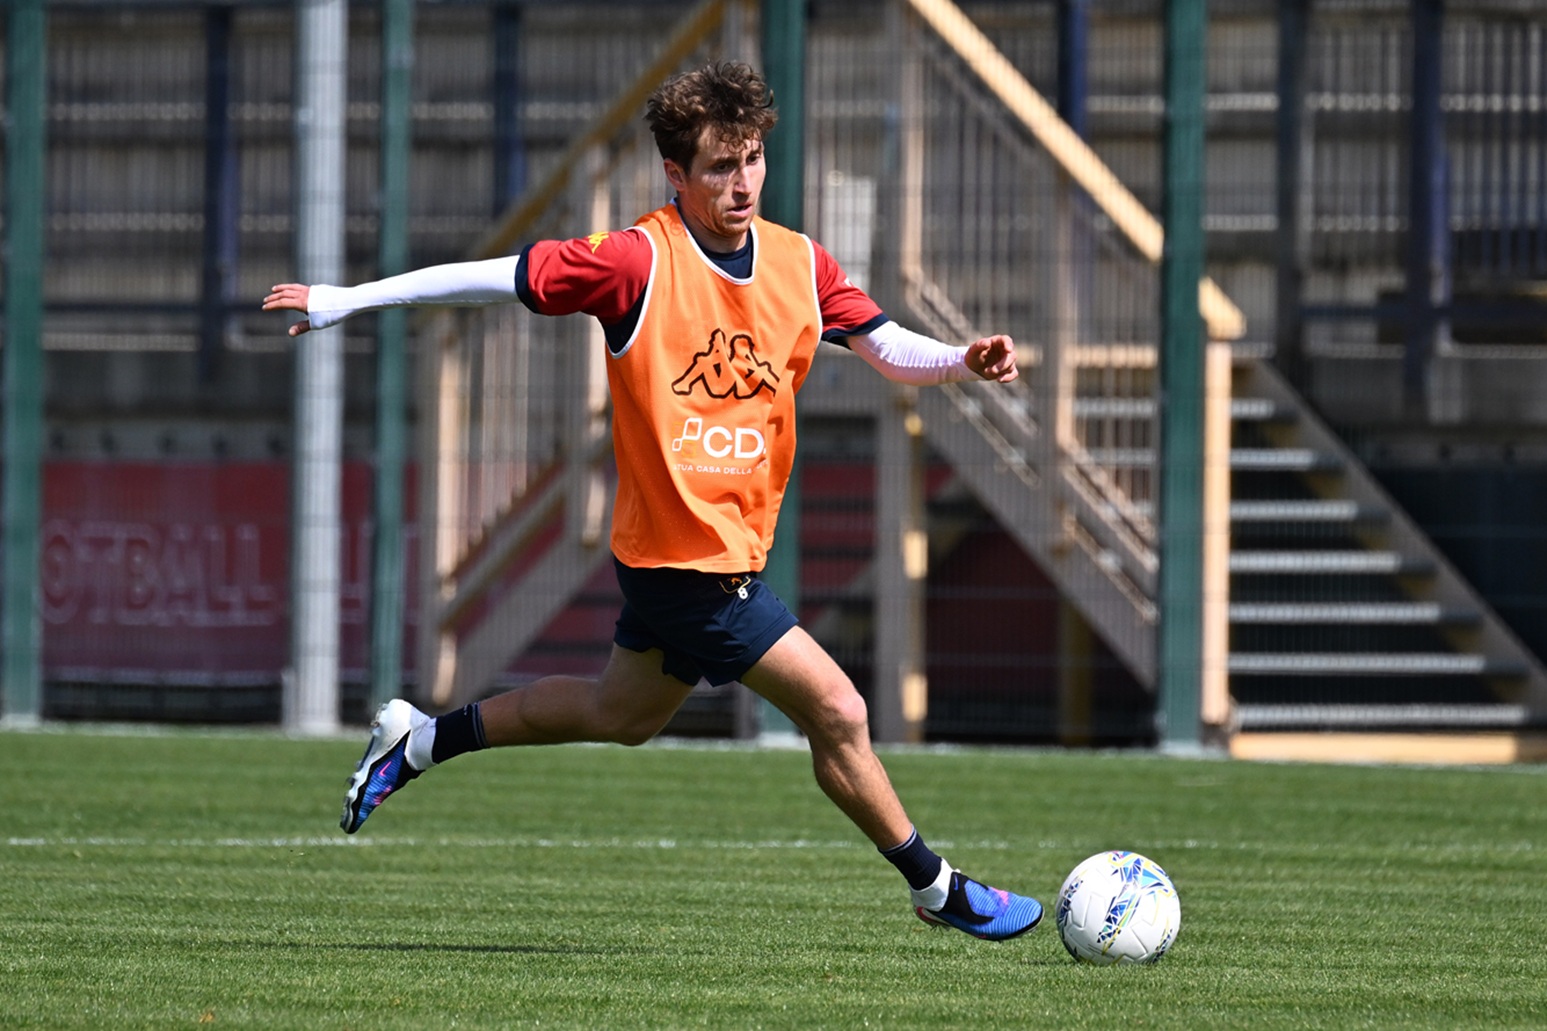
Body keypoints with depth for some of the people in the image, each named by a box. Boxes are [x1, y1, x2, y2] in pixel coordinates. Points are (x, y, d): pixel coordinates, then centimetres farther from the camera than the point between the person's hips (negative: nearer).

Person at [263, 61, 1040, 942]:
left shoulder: (798, 264, 2)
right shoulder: (641, 261, -17)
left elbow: (887, 347, 5)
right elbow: (496, 278, -14)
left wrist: (963, 363, -16)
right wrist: (349, 300, -14)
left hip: (729, 545, 8)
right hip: (689, 560, -8)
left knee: (623, 716, 26)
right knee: (837, 712, -7)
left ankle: (420, 741, 39)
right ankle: (938, 890, 9)